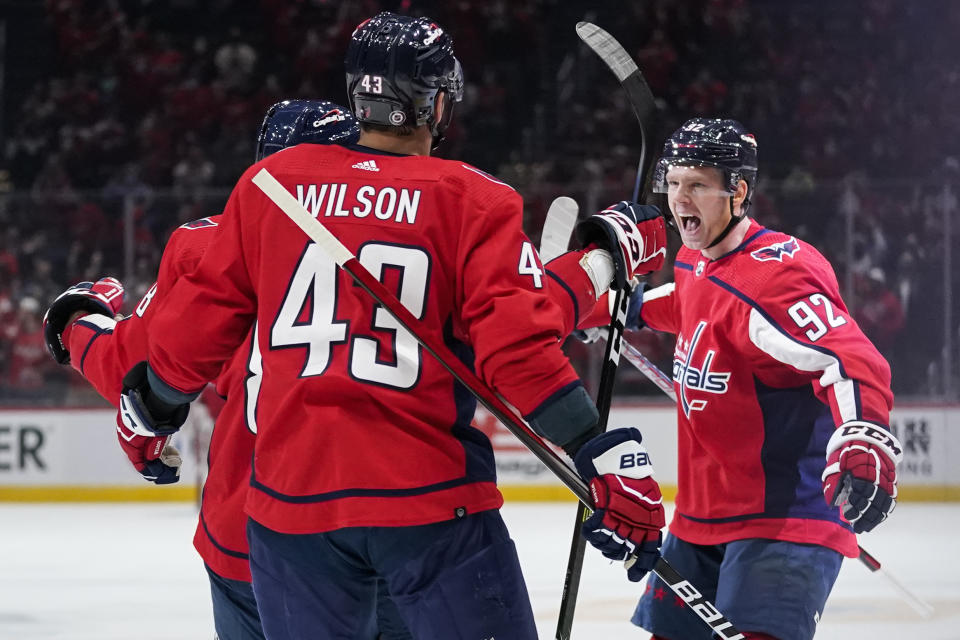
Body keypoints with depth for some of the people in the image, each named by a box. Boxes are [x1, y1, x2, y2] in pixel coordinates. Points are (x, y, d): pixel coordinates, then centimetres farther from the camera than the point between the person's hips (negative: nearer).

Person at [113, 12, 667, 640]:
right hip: (431, 500, -4)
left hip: (292, 500, 4)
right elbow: (518, 347, -13)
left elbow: (203, 316, 13)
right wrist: (606, 454, -12)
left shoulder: (270, 183, 7)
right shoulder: (475, 202, -3)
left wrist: (151, 409, 30)